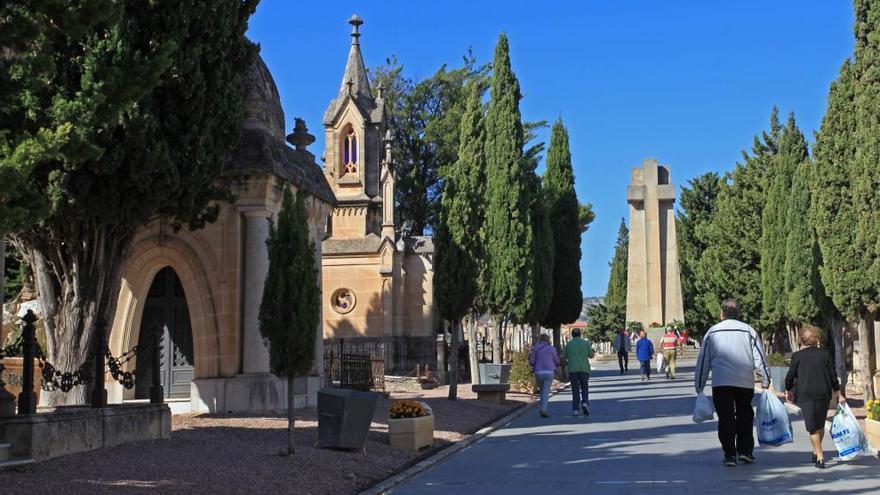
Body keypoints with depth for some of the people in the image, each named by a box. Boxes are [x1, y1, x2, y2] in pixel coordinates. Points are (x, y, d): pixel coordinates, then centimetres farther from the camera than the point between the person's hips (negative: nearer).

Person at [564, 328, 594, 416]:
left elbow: (564, 357, 6)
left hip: (572, 369, 1)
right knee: (584, 387, 12)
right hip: (584, 368, 0)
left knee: (575, 390, 5)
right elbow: (591, 355, 9)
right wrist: (590, 346, 25)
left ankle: (575, 409, 0)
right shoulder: (585, 342, 3)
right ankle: (585, 403, -13)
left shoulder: (569, 344, 5)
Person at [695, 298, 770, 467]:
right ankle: (745, 451, 11)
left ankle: (730, 454, 0)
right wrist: (766, 381, 11)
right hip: (745, 382, 1)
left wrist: (699, 386, 12)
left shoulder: (712, 332, 6)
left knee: (725, 418, 3)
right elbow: (760, 358, 5)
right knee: (745, 416, 16)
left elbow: (703, 360, 7)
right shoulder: (749, 331, 6)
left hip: (720, 383, -1)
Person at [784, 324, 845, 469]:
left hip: (805, 394, -2)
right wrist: (839, 394, 10)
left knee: (813, 427, 1)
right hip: (824, 393, 2)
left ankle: (820, 457, -6)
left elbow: (790, 376, -1)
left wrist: (788, 391, 16)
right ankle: (816, 452, 27)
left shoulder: (797, 356, -3)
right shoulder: (826, 354, 2)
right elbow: (833, 375, 2)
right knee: (820, 424, 19)